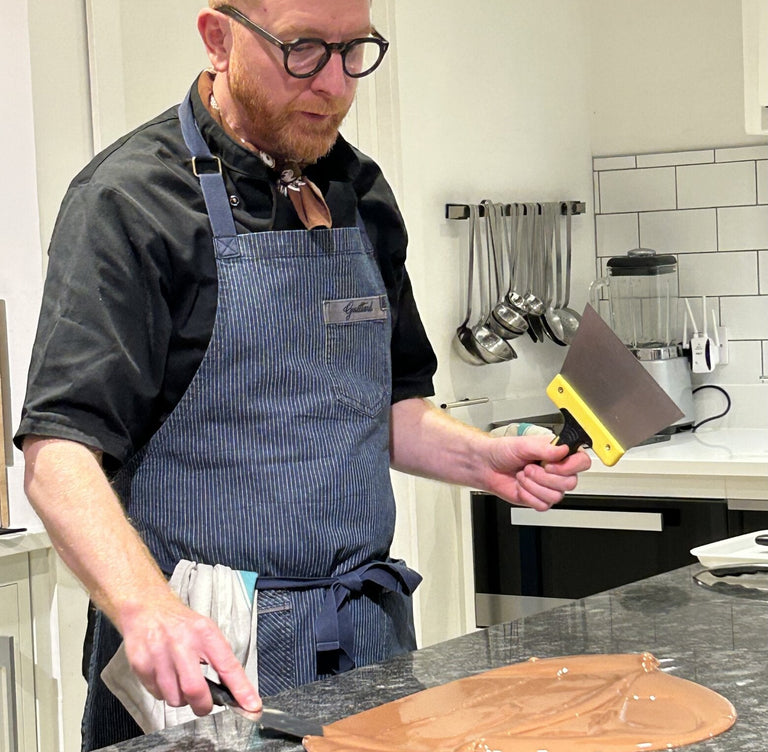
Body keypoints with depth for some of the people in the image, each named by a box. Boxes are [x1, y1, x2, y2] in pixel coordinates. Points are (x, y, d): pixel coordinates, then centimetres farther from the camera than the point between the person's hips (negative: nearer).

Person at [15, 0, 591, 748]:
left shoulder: (359, 195, 10)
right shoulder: (131, 198, -12)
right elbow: (59, 452, -20)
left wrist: (482, 459, 1)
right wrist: (149, 612, -35)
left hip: (369, 633, 6)